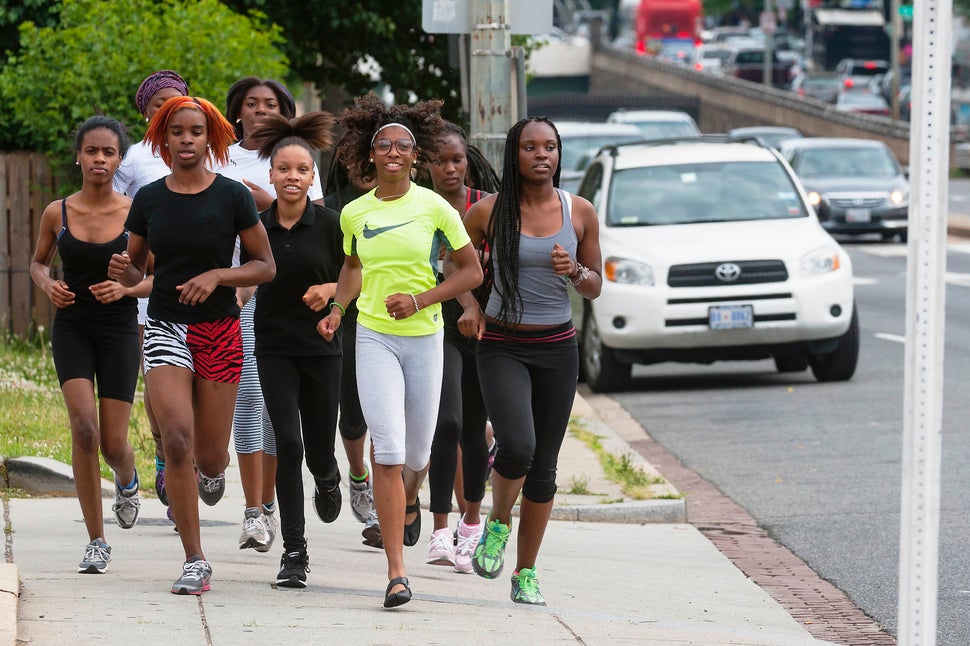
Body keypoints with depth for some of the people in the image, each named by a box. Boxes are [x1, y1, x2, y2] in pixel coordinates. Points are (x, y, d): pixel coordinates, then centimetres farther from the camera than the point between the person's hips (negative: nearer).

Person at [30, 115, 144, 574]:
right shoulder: (57, 213, -1)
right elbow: (38, 262, 16)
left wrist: (125, 287, -17)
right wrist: (48, 285, -6)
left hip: (119, 329, 0)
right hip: (72, 326, 0)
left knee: (113, 443, -1)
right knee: (84, 427, -17)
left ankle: (127, 480, 40)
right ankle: (96, 542, -6)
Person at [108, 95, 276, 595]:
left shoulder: (233, 197, -3)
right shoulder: (148, 199, 3)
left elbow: (266, 266, 0)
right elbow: (135, 271, 12)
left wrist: (216, 275, -15)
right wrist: (123, 272, -11)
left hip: (219, 329, -1)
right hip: (165, 327, 1)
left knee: (210, 457, 3)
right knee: (177, 440, -17)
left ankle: (212, 470, 45)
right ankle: (194, 561, -8)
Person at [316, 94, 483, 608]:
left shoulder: (434, 208, -4)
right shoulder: (354, 213, 4)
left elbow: (471, 271, 1)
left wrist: (421, 299, -11)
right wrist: (337, 308, 6)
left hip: (424, 338, 0)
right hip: (374, 338, 0)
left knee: (417, 456, 9)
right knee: (388, 449, -14)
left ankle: (408, 505, 49)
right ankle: (397, 572, -15)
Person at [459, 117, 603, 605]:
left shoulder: (579, 212, 1)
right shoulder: (488, 211, -4)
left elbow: (595, 287, 9)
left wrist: (574, 271, -12)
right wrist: (469, 304, -5)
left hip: (557, 348, 2)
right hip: (502, 346, -2)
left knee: (543, 467, 5)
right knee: (517, 446, -23)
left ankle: (526, 572, 20)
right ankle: (498, 524, 8)